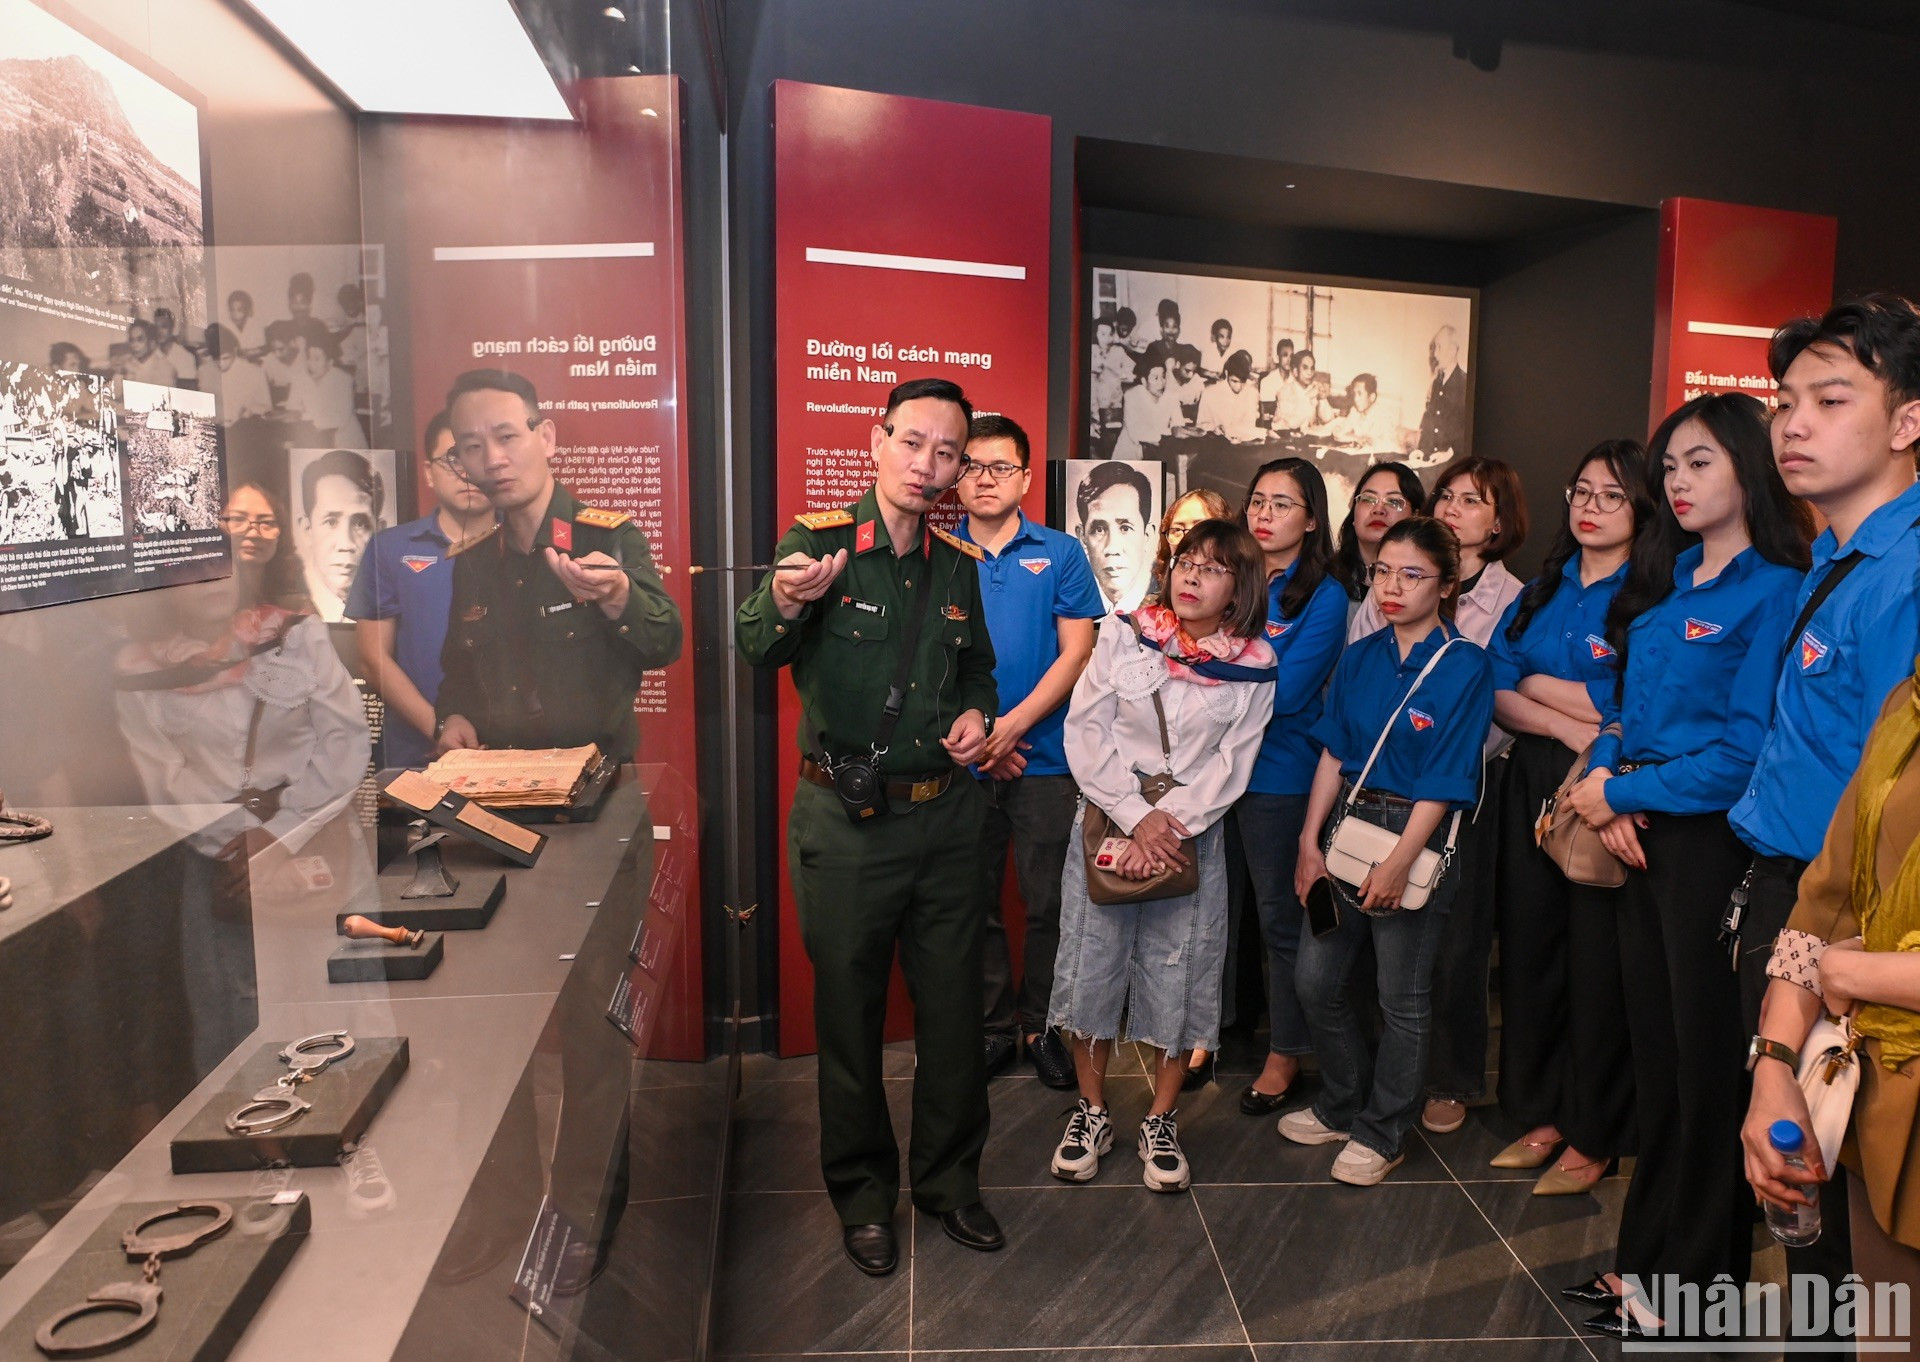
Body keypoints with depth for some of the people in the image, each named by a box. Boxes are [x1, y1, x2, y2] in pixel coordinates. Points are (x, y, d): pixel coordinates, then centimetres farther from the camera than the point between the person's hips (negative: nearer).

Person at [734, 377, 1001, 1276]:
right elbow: (754, 651, -24)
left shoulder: (958, 566, 7)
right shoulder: (819, 541, -8)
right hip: (845, 822, -4)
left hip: (944, 817, 4)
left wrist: (977, 714, 0)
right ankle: (863, 1195, 30)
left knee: (953, 1007, 13)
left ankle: (949, 1179, 34)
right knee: (850, 1011, 9)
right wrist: (785, 603, -46)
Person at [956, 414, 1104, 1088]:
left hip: (1044, 760, -1)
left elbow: (1076, 654, -3)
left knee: (1049, 903, 6)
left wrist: (1012, 724, -12)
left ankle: (1043, 1025, 23)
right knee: (973, 903, 9)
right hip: (961, 760, 1)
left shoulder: (1061, 554, 3)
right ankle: (992, 1026, 24)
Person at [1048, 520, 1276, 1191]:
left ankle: (1162, 1121, 22)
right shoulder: (1124, 634, 0)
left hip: (1194, 835, 0)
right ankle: (1092, 1111, 22)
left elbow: (1229, 766, -3)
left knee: (1179, 976, 3)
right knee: (1091, 964, 4)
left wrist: (1170, 824, -15)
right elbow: (1084, 733, -5)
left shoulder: (1254, 668, 1)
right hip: (1108, 821, 0)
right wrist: (1137, 817, -13)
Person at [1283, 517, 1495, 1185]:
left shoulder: (1464, 666, -10)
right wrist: (1310, 842, 1)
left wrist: (1398, 865, -17)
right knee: (1316, 978, 10)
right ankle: (1341, 1106, 32)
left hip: (1418, 836, -5)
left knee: (1401, 997, 7)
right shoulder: (1360, 659, 6)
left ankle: (1382, 1133, 25)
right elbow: (1334, 754, 6)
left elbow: (1443, 782, -14)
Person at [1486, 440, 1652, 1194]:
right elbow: (1498, 691, 3)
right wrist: (1572, 727, -13)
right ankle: (1539, 1111, 25)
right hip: (1533, 785, 5)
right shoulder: (1542, 589, 12)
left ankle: (1593, 1136, 18)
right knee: (1528, 942, 10)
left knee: (1597, 958, 2)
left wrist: (1537, 686, -4)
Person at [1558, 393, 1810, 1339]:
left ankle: (1698, 1276, 22)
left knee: (1707, 1064, 5)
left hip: (1714, 845, -7)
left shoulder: (1774, 592, -11)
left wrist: (1624, 793, -12)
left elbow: (1746, 751, -17)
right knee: (1653, 1054, 16)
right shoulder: (1661, 583, 12)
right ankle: (1645, 1254, 30)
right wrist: (1608, 787, -4)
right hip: (1641, 838, 7)